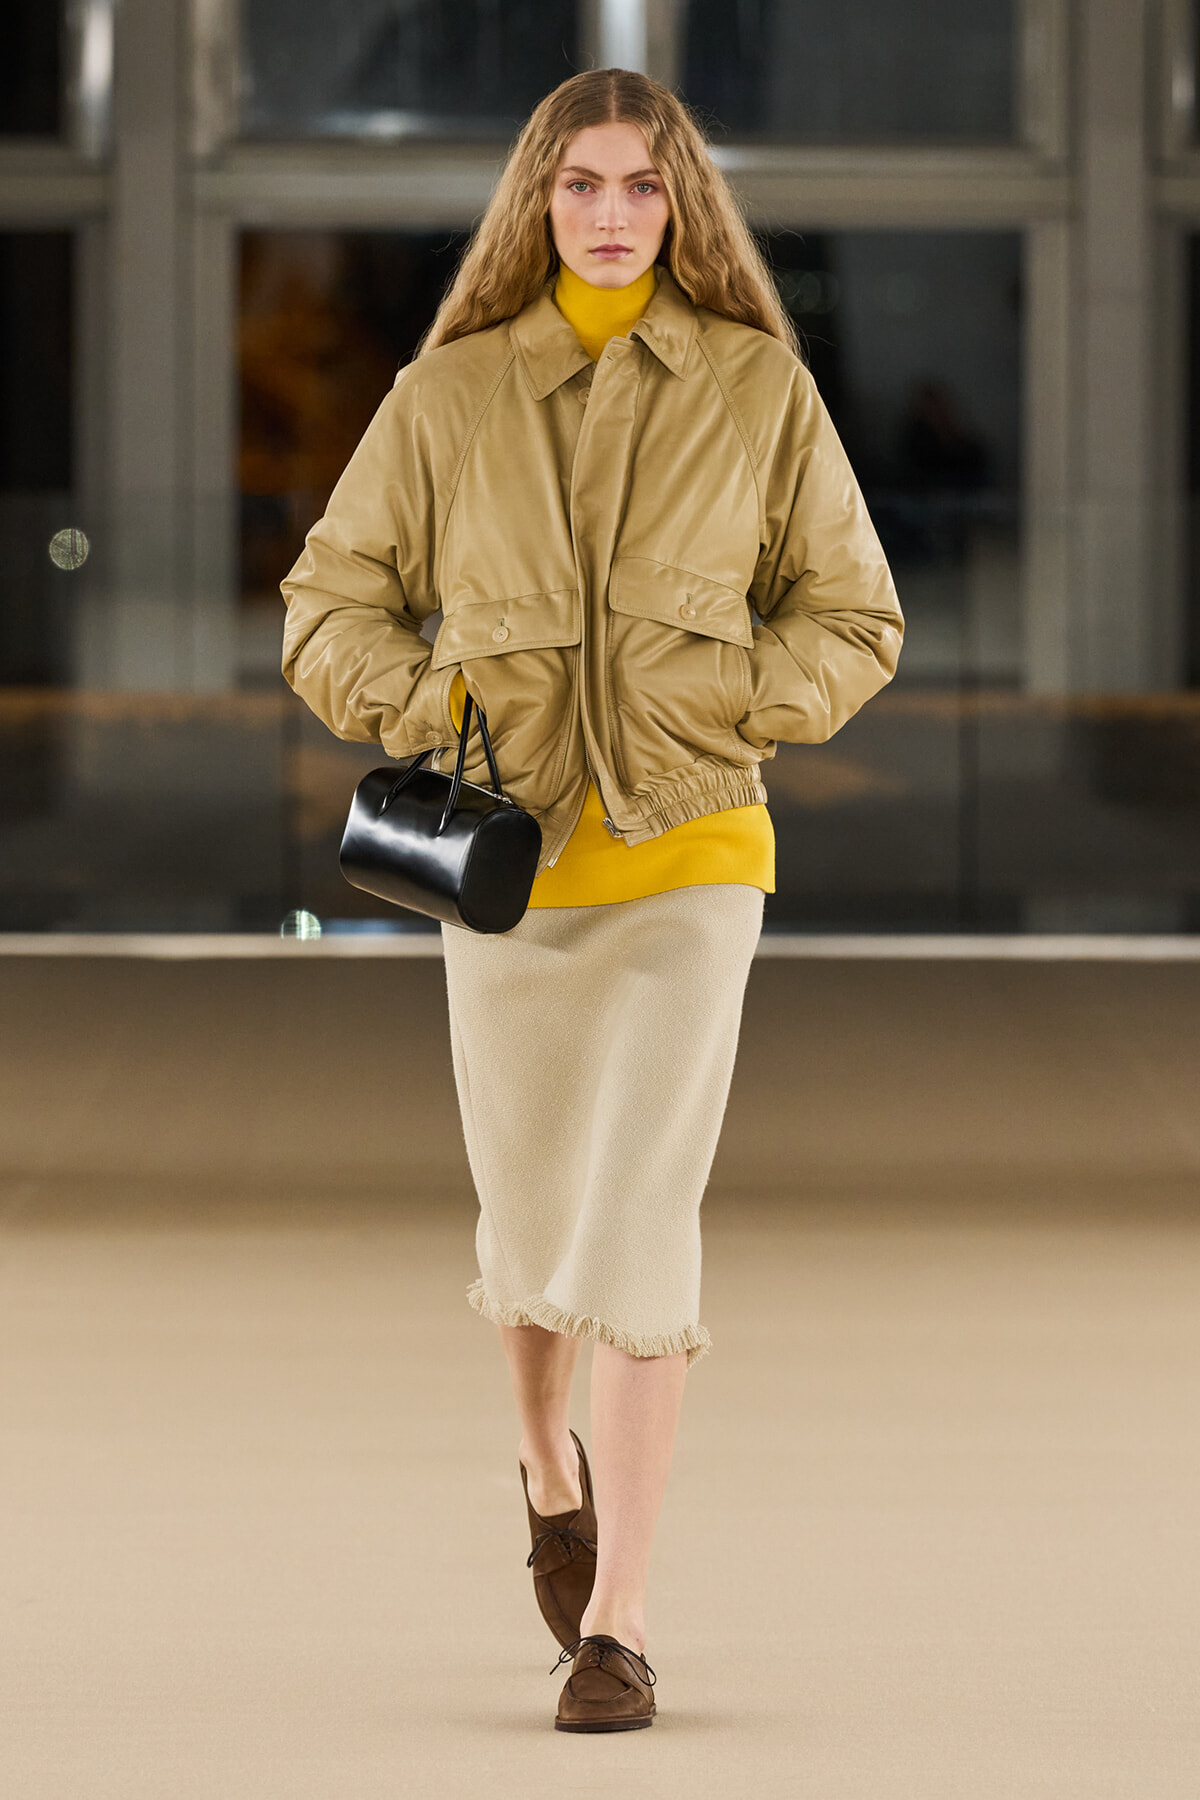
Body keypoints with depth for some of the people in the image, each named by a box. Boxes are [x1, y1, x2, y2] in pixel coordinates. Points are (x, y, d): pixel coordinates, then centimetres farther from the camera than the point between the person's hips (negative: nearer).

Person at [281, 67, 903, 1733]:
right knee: (530, 1238, 13)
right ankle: (550, 1463, 47)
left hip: (689, 859, -2)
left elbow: (853, 618, 7)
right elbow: (332, 606, 7)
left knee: (643, 1226, -14)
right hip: (507, 864, 2)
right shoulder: (449, 396, 0)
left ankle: (615, 1624, -10)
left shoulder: (759, 392, -1)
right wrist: (418, 709, -11)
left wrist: (739, 705, -9)